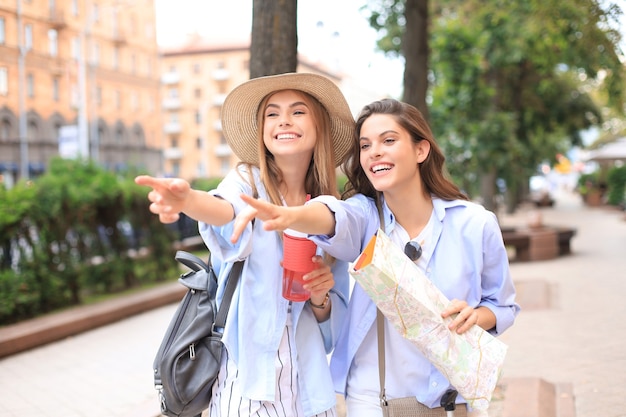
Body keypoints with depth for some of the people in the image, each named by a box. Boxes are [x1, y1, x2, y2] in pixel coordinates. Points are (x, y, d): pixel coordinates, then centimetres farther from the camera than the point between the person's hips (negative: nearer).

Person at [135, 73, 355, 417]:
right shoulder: (248, 181, -4)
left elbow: (333, 319, 10)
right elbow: (227, 210, -30)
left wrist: (320, 298, -12)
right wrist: (186, 199, -51)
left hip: (307, 382, 4)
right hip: (247, 375, -3)